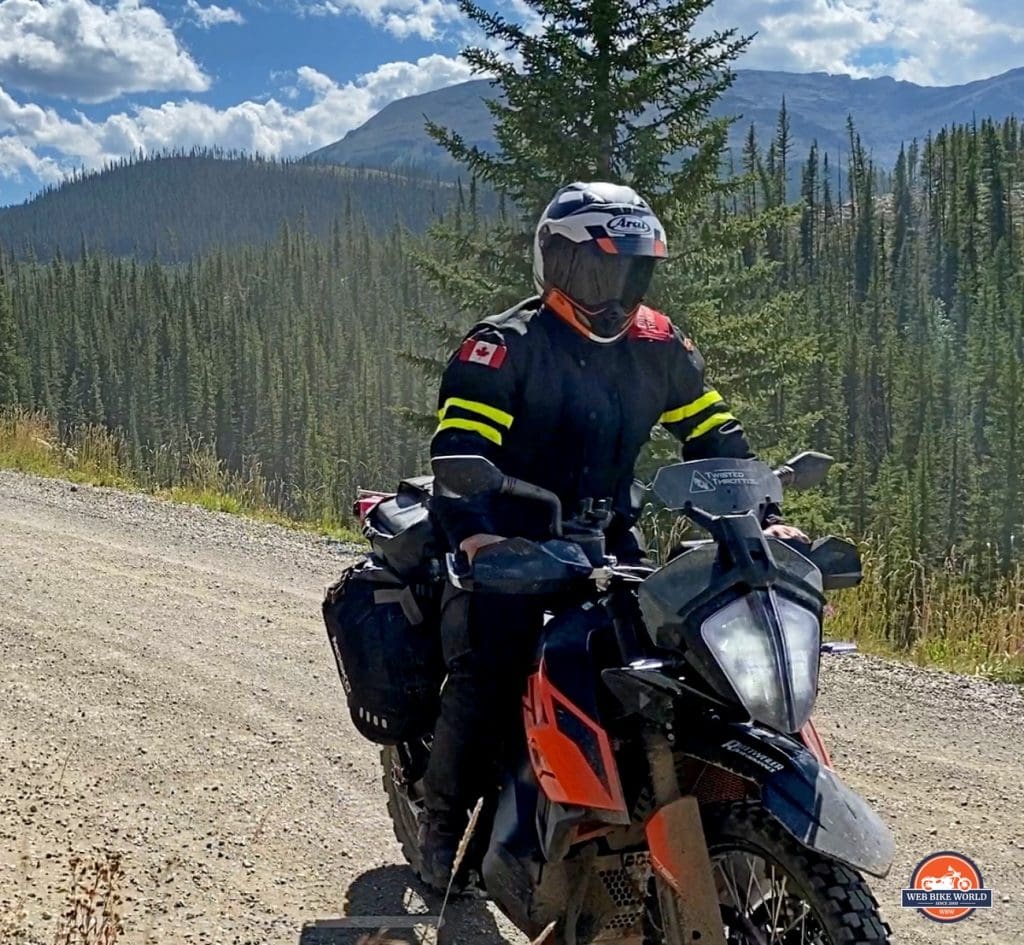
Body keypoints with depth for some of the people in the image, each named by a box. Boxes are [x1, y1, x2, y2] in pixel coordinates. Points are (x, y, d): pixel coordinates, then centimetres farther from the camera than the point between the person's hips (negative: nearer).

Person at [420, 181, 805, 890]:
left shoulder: (659, 345, 7)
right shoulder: (505, 345, -11)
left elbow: (716, 434, 13)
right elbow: (457, 446, -21)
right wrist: (473, 535, -38)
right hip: (507, 548, -5)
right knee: (484, 674, -19)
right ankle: (446, 830, -1)